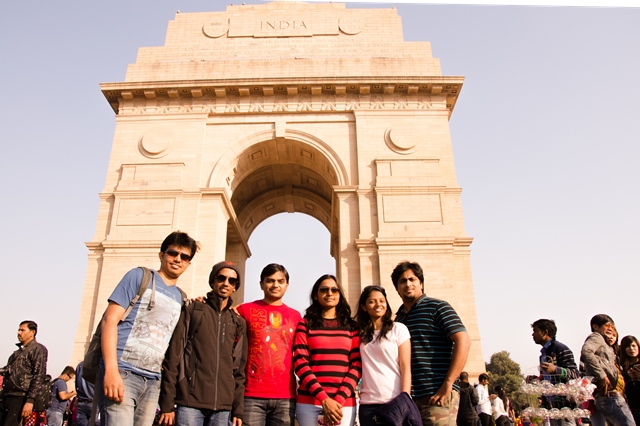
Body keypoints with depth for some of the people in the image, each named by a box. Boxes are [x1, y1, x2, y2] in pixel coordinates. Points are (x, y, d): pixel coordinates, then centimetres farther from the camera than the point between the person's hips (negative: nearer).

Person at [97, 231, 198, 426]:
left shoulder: (180, 297, 15)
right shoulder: (140, 276, 0)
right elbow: (109, 319, -8)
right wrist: (111, 369, -18)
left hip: (153, 381, 6)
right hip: (123, 372, -5)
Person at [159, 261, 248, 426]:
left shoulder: (239, 323, 13)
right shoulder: (192, 311, 4)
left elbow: (239, 369, 12)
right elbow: (172, 358, -1)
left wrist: (238, 410, 6)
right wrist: (167, 405, -6)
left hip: (223, 408, 3)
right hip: (190, 403, -3)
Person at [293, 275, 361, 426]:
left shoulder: (352, 327, 9)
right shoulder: (305, 324, 4)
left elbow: (357, 365, 2)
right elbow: (300, 363, -4)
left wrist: (339, 400, -10)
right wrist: (324, 399, -13)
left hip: (344, 404, 1)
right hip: (309, 403, -1)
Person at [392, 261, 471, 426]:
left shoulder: (437, 307, -2)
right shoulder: (399, 318, 15)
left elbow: (463, 341, -12)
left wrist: (447, 384, -18)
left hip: (436, 395, -6)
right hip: (408, 396, 6)